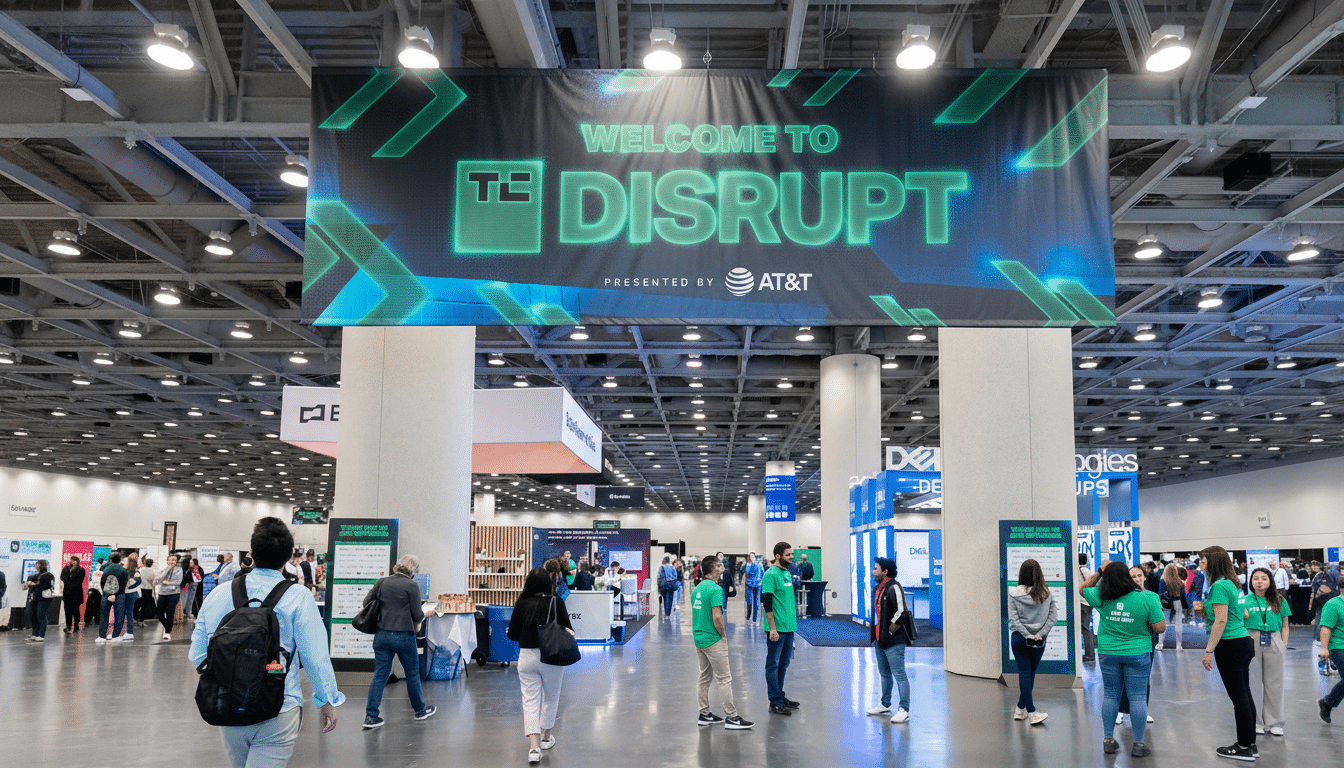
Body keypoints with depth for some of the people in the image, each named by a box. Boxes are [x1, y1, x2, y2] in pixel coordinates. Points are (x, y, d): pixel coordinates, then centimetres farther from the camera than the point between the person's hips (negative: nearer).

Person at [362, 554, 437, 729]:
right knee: (412, 674, 14)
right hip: (403, 636, -4)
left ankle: (371, 716, 4)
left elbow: (366, 602, 9)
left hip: (382, 635, 4)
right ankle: (420, 710, 29)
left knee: (380, 675, 8)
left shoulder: (382, 582, 2)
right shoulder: (412, 586, -11)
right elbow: (417, 615, -9)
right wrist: (426, 614, 12)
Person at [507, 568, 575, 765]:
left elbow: (512, 635, 1)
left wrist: (507, 631, 23)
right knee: (551, 698, 19)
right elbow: (568, 630, -4)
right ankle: (546, 737, 34)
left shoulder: (521, 605, -5)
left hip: (527, 657, 0)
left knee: (530, 700, 3)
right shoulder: (557, 603, -7)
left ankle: (534, 747, -7)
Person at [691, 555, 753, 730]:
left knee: (704, 677, 14)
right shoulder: (715, 589, -17)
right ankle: (731, 717, -2)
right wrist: (723, 635, -10)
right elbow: (717, 618, -23)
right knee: (724, 679, -4)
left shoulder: (697, 589, 11)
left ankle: (704, 715, 19)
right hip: (714, 640, -9)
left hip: (699, 639, 9)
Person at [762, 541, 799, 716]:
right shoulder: (771, 575, -13)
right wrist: (772, 628, -19)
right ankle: (775, 703, 3)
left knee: (783, 664, 16)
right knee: (773, 664, 0)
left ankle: (780, 697, 25)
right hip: (777, 629, -9)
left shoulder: (787, 573, 13)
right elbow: (767, 603, -17)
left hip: (789, 627, 9)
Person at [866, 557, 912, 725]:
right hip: (879, 640, 10)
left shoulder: (894, 588, -15)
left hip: (894, 641, -10)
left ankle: (904, 710, -1)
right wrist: (875, 635, 15)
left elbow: (901, 612, -19)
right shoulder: (878, 588, 14)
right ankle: (885, 705, 32)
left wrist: (889, 632, -14)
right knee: (884, 674, 20)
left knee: (899, 675, -5)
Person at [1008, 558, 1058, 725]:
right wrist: (1040, 634, -10)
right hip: (1039, 640, 1)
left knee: (1024, 673, 3)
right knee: (1030, 674, 14)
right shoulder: (1046, 594, -3)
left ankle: (1031, 712, -2)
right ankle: (1021, 708, 21)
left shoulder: (1014, 593, -6)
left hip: (1018, 638, -1)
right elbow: (1053, 615, -7)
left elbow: (1013, 619, -10)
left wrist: (1027, 635, -12)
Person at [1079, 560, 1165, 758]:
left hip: (1108, 653, 2)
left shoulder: (1102, 598, -7)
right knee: (1138, 697, 5)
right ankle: (1138, 744, 9)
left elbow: (1082, 588, 12)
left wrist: (1100, 571, 10)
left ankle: (1108, 739, 17)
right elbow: (1160, 628, -10)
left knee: (1110, 695, 12)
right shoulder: (1147, 598, -13)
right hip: (1137, 653, -2)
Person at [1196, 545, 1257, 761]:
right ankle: (1250, 743, 20)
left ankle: (1244, 748, 3)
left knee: (1238, 696, -3)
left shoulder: (1219, 586, -15)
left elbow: (1221, 621, -20)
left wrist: (1209, 650, -17)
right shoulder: (1232, 584, 14)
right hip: (1243, 642, 10)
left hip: (1230, 646, -10)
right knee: (1244, 694, 13)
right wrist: (1204, 609, 10)